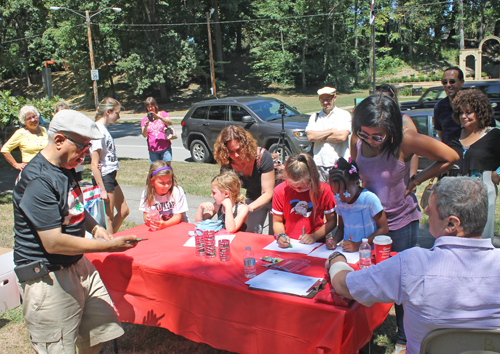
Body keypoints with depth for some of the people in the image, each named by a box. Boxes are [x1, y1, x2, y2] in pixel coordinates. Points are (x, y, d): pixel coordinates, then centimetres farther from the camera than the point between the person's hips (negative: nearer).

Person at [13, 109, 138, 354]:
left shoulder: (66, 168, 9)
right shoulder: (38, 180, -22)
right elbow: (53, 243, -26)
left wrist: (94, 227, 5)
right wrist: (108, 246, -21)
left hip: (78, 266, 9)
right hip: (47, 277, -9)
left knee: (100, 333, 12)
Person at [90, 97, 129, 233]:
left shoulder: (104, 128, 10)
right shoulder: (98, 130, -18)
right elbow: (94, 164, -21)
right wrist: (102, 190, -21)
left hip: (111, 176, 10)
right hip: (103, 177, -10)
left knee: (124, 211, 17)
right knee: (108, 217, 2)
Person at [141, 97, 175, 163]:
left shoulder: (162, 114, 8)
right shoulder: (145, 120, 11)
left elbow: (170, 123, -12)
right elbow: (144, 135, -1)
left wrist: (158, 117, -25)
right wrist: (145, 126, -22)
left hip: (165, 148, -2)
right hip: (153, 150, 2)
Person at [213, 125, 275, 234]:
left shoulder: (262, 156, -30)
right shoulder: (227, 164, -19)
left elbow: (268, 193, -28)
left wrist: (249, 208, -44)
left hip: (274, 197, -3)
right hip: (253, 198, 3)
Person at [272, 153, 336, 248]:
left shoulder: (324, 190, -5)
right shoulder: (280, 191, -2)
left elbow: (332, 221, 4)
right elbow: (277, 221, 9)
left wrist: (314, 236, -9)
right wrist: (280, 236, -11)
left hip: (315, 245, -1)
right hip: (287, 245, 1)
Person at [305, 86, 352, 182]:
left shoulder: (344, 115, 5)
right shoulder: (314, 117, 16)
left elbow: (342, 136, -10)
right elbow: (310, 136, -1)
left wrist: (319, 137, -1)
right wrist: (331, 131, -4)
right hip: (319, 166, 3)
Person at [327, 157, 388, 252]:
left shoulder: (370, 199, -11)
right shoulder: (339, 201, 4)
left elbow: (384, 229, -8)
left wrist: (359, 245, -15)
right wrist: (334, 241, -5)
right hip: (347, 250, 3)